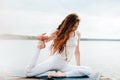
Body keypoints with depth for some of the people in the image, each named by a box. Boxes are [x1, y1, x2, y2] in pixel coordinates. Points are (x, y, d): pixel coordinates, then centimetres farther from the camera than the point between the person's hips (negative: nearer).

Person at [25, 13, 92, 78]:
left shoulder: (77, 34, 6)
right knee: (28, 72, -18)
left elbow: (77, 51, 13)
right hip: (53, 61, -2)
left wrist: (78, 66, 10)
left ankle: (62, 74, -25)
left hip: (65, 65, 2)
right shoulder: (58, 33, -3)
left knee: (88, 70, -20)